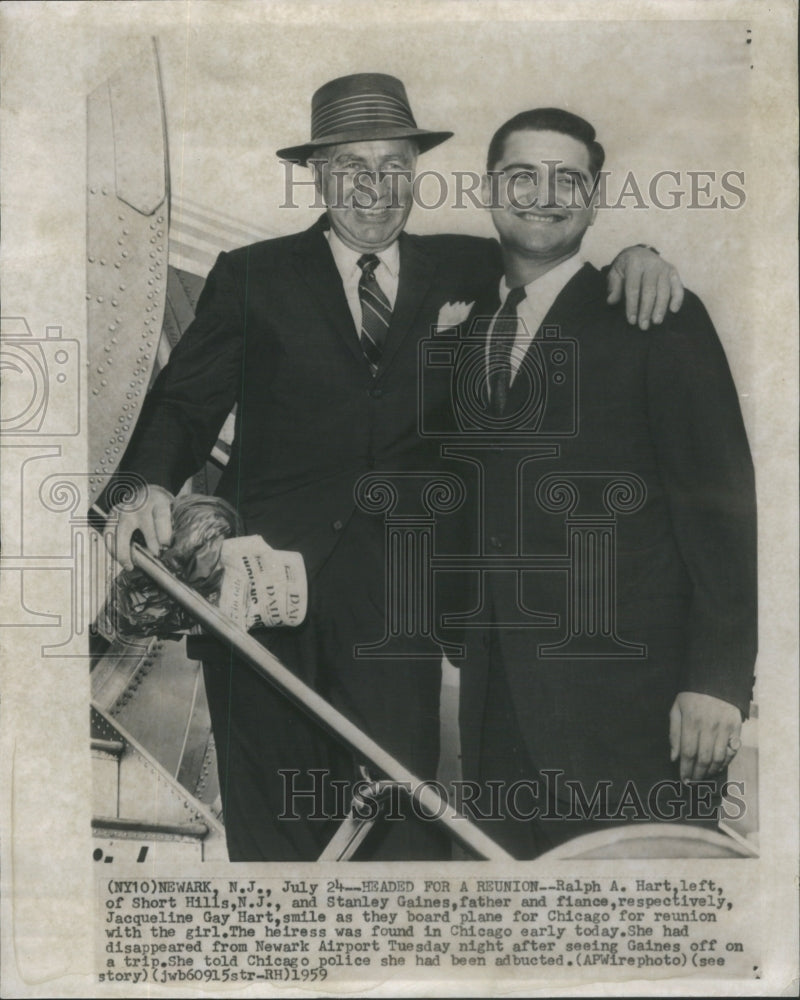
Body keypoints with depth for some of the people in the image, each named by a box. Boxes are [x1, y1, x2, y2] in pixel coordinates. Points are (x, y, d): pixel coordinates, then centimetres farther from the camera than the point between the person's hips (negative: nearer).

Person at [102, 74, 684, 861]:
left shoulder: (453, 272, 12)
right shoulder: (251, 278, 7)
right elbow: (187, 400, 5)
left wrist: (631, 256, -1)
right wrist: (152, 485, -14)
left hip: (390, 601, 1)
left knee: (401, 830, -3)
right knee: (271, 830, 8)